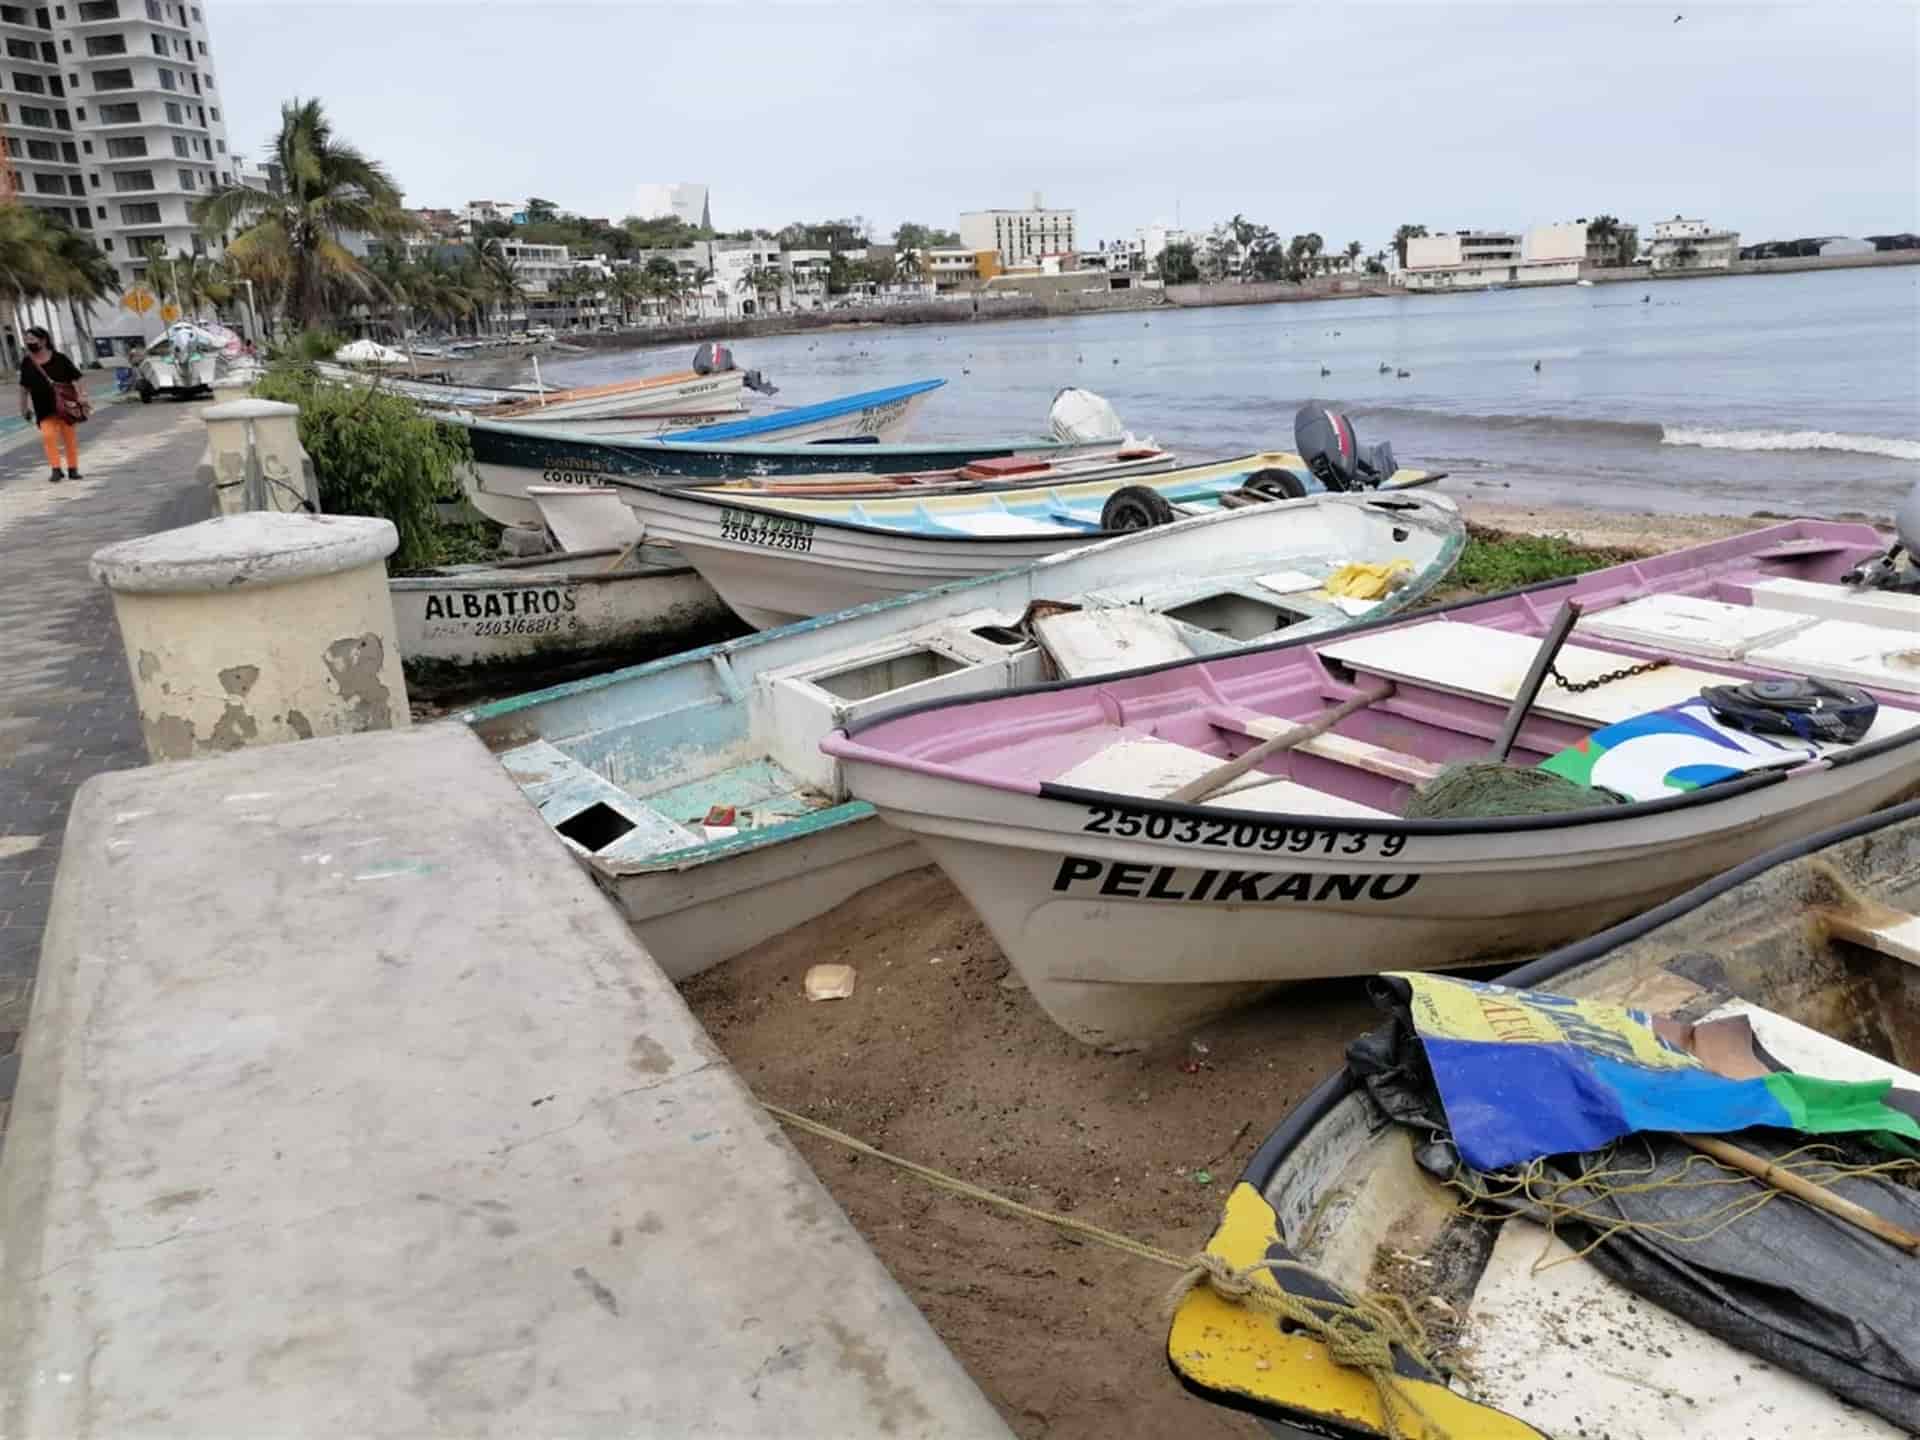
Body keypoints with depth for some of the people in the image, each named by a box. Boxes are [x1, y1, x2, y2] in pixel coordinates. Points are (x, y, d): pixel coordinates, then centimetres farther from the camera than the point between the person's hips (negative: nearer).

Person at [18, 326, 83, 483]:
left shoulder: (60, 359, -5)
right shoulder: (26, 363, 4)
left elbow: (75, 378, -2)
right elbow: (24, 388, 13)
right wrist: (24, 408, 13)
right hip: (44, 408, 2)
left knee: (69, 437, 6)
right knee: (48, 436, -13)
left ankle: (73, 469, 17)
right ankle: (56, 469, -10)